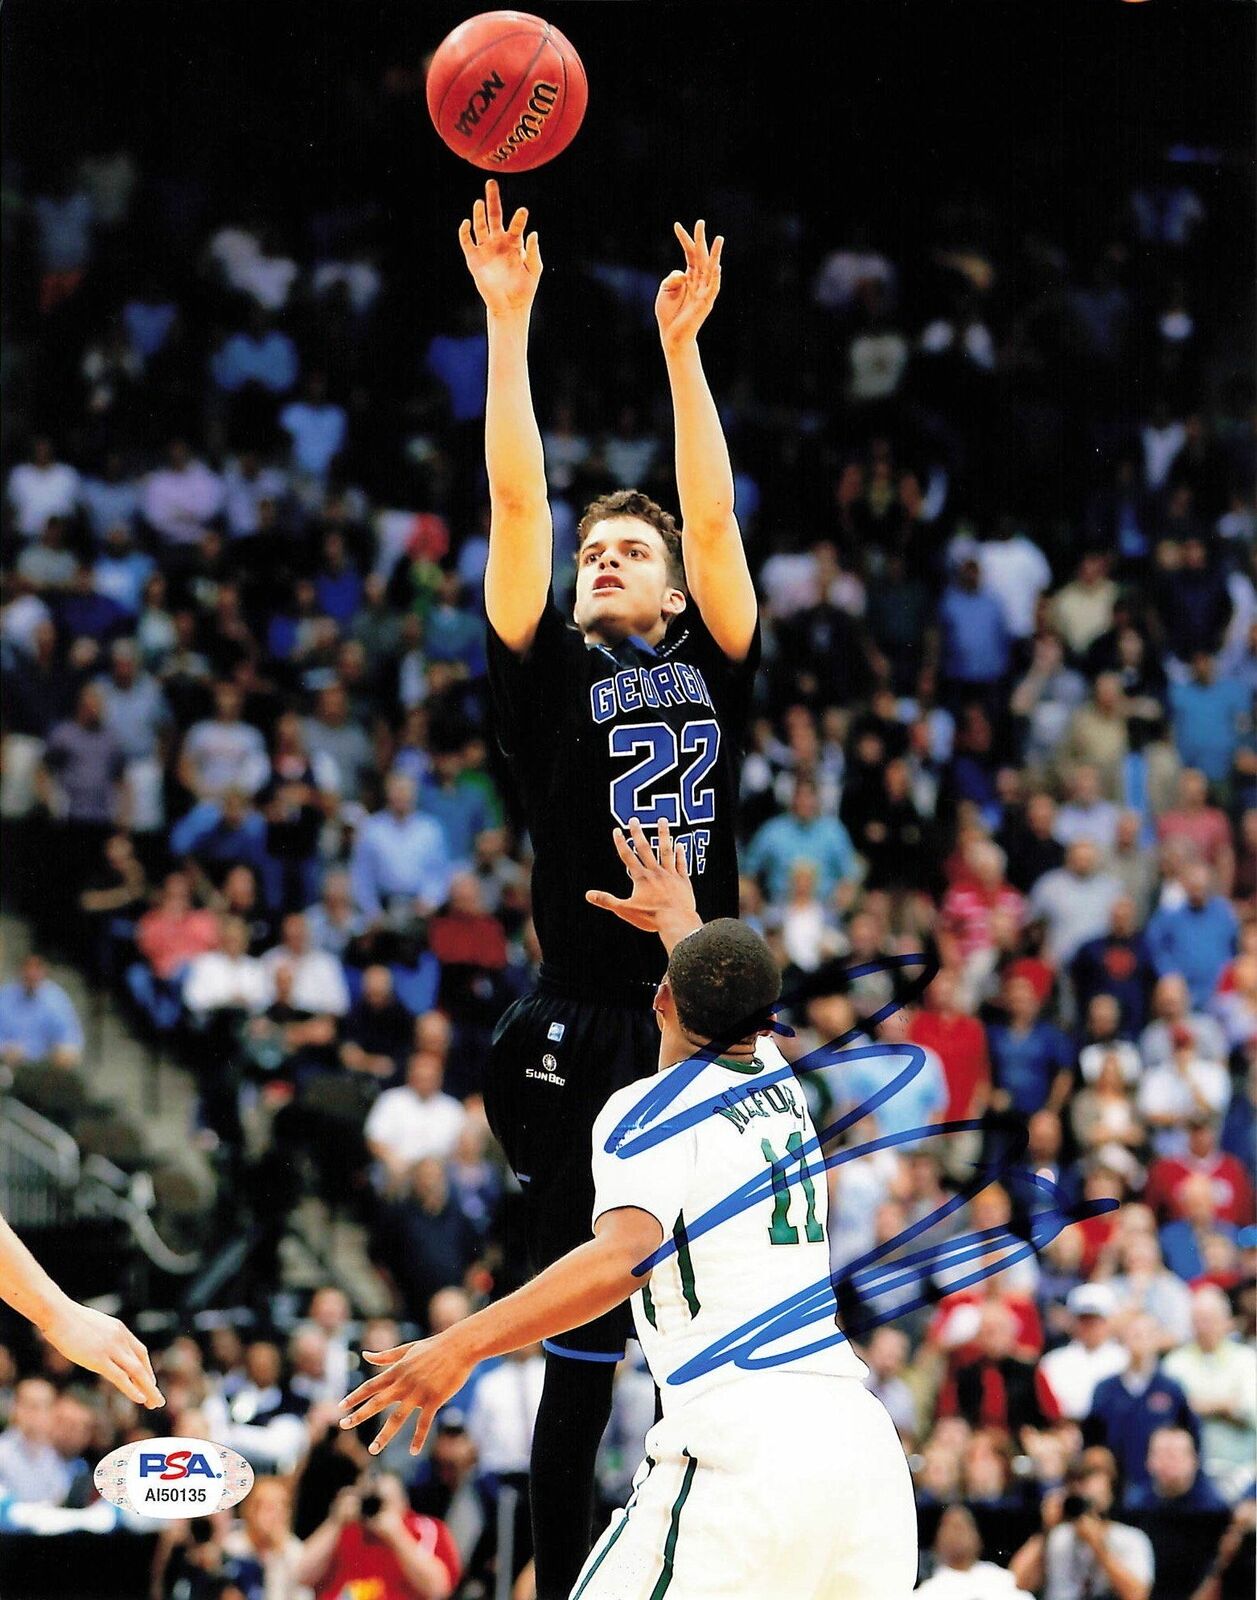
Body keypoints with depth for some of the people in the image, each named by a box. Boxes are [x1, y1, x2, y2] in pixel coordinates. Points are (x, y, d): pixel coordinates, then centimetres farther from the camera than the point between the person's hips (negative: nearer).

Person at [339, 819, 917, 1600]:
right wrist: (682, 919, 64)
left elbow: (625, 1257, -21)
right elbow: (738, 1006, 45)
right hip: (860, 1433, 7)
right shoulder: (779, 1081, 19)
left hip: (740, 1447, -7)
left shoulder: (647, 1111, -1)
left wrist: (464, 1345, -23)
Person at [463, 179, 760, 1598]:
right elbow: (517, 503, 3)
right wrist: (507, 321, -3)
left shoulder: (713, 672, 13)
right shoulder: (552, 678, 8)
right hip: (586, 1044, -2)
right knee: (581, 1359, 1)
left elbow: (713, 516, 4)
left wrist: (680, 346, 1)